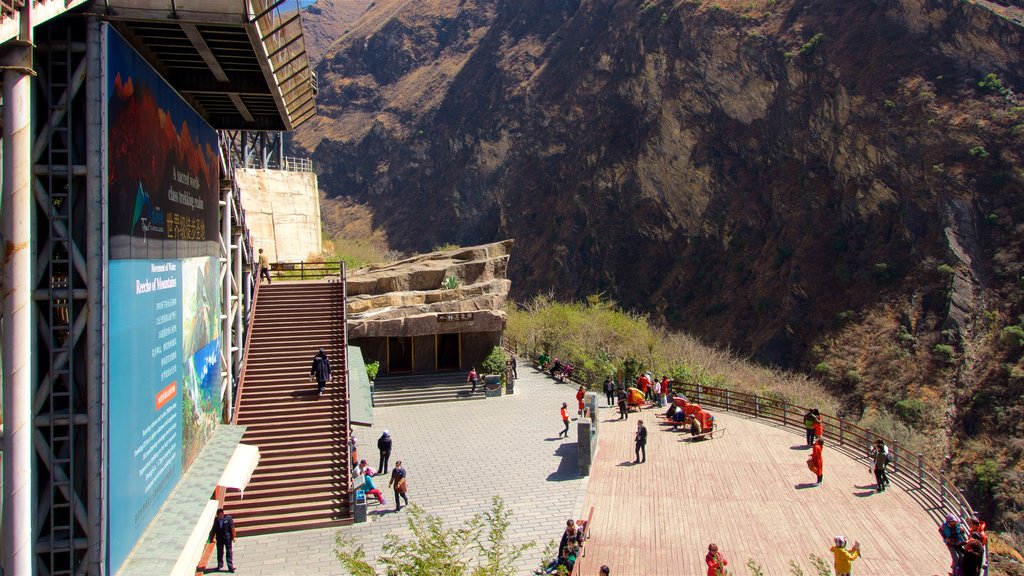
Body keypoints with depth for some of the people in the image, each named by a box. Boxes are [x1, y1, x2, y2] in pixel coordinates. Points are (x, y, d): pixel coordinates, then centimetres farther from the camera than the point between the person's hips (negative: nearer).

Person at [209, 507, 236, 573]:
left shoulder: (228, 518, -10)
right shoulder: (216, 520, -1)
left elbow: (232, 528, -8)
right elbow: (214, 529, 7)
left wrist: (233, 537, -9)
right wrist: (212, 538, 8)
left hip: (227, 538, -3)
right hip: (219, 539, 3)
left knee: (229, 552, 2)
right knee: (219, 552, 13)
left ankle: (230, 567, 4)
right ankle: (220, 565, 31)